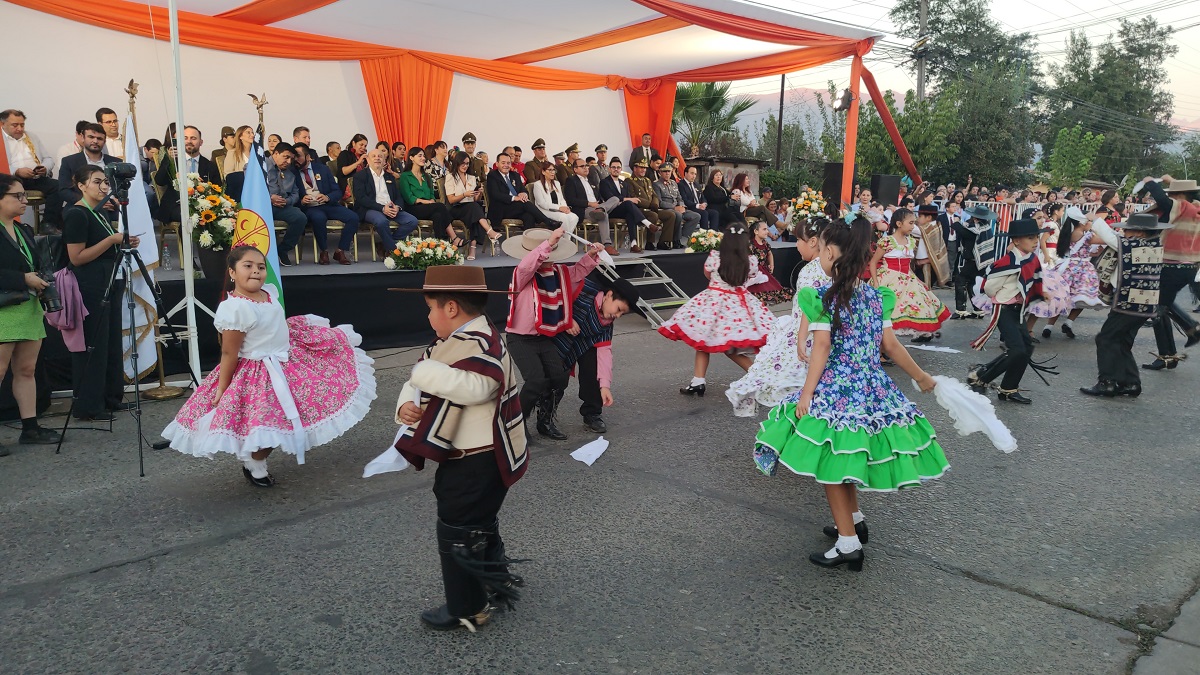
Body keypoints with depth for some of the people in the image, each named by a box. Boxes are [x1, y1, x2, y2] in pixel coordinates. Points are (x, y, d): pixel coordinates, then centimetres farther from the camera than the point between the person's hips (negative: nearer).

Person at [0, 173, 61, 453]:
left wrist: (41, 282, 5)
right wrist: (24, 279, -17)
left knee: (27, 369, 10)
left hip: (29, 309, 8)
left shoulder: (23, 231, 16)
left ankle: (30, 427, 15)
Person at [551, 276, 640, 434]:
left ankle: (592, 415, 4)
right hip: (553, 337, -5)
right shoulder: (584, 289, -27)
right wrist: (567, 318, -30)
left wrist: (605, 385, -20)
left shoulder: (607, 324, -10)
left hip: (580, 343, 5)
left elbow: (604, 352, -14)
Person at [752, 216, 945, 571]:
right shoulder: (875, 296, 6)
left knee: (830, 463, 2)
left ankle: (848, 543, 4)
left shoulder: (824, 296, -11)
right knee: (843, 458, 24)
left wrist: (806, 394, -13)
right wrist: (921, 376, 20)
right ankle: (854, 520, 37)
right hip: (872, 387, 7)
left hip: (835, 389, -7)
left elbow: (822, 347, -15)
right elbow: (891, 345, 7)